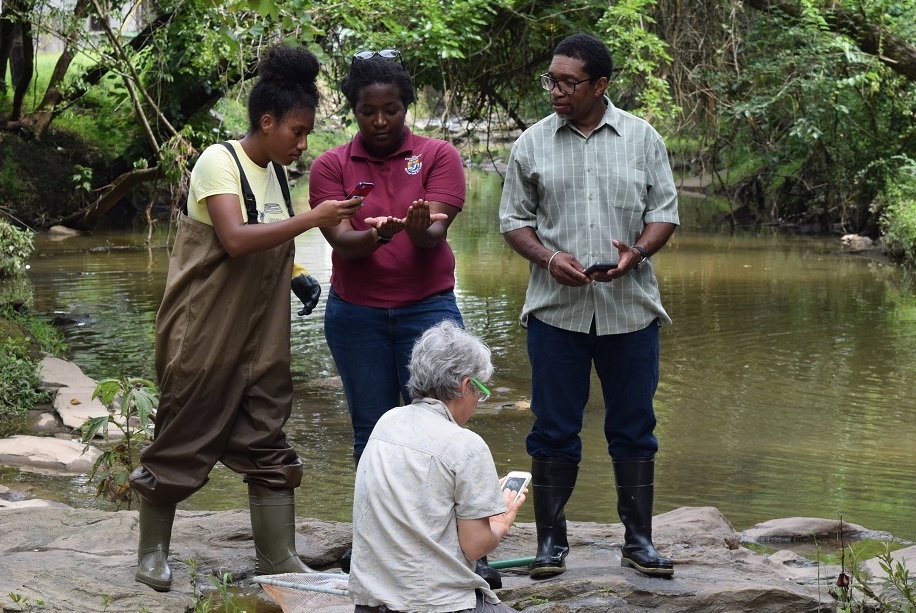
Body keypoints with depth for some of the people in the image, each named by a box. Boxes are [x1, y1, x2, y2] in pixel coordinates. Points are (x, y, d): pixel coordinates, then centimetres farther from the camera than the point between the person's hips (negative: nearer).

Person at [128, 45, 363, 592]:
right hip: (205, 336, -7)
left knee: (269, 445, 5)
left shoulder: (275, 172, 10)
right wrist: (313, 219, -28)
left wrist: (296, 278, 2)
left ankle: (279, 560, 9)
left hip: (261, 336, 7)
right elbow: (235, 240, -27)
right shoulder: (220, 162, -14)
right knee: (182, 442, 3)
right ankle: (152, 553, 18)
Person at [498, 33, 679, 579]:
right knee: (554, 428, 3)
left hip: (630, 307, 0)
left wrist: (636, 252, -13)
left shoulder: (642, 138, 5)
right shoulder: (533, 143, 5)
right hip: (555, 308, 0)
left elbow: (665, 212, 6)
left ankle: (639, 540, 16)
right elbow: (514, 218, 8)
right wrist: (549, 257, -11)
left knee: (634, 428, 6)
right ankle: (552, 542, 13)